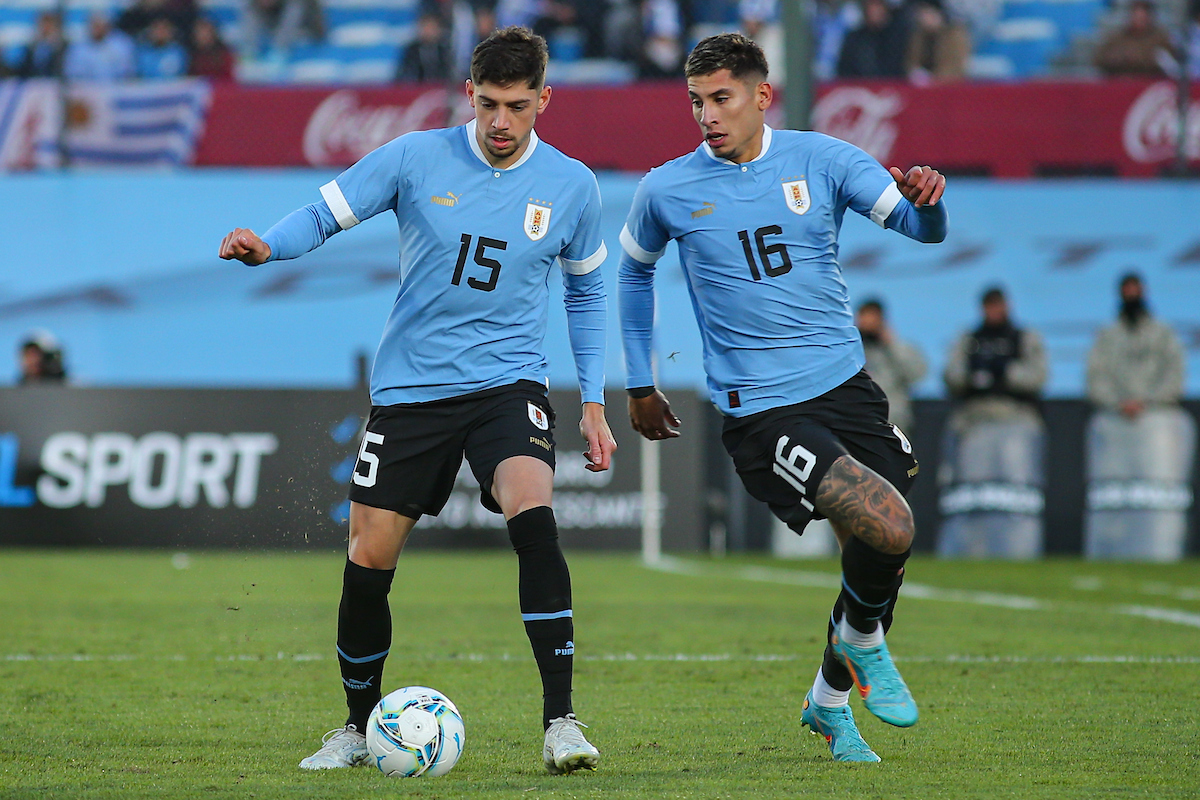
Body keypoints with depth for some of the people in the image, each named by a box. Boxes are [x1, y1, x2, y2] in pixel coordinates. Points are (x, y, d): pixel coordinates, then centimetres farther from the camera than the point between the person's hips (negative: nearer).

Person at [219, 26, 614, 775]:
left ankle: (561, 724, -24)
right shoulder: (416, 158, -5)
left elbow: (587, 292, 13)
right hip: (410, 388, 1)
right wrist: (265, 247, -22)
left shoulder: (571, 186, -1)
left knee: (533, 520, -28)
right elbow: (325, 214, 0)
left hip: (507, 383, -1)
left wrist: (594, 403, 8)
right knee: (367, 566, 0)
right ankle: (359, 729, 24)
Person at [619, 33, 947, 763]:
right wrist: (640, 384, 20)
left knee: (882, 563, 7)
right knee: (889, 528, -22)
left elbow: (924, 228, -5)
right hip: (761, 411, -4)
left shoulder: (820, 159, 2)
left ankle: (831, 700, 32)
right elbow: (635, 269, 18)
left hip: (847, 384, 4)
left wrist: (926, 200, -29)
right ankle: (862, 643, 9)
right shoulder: (669, 190, -1)